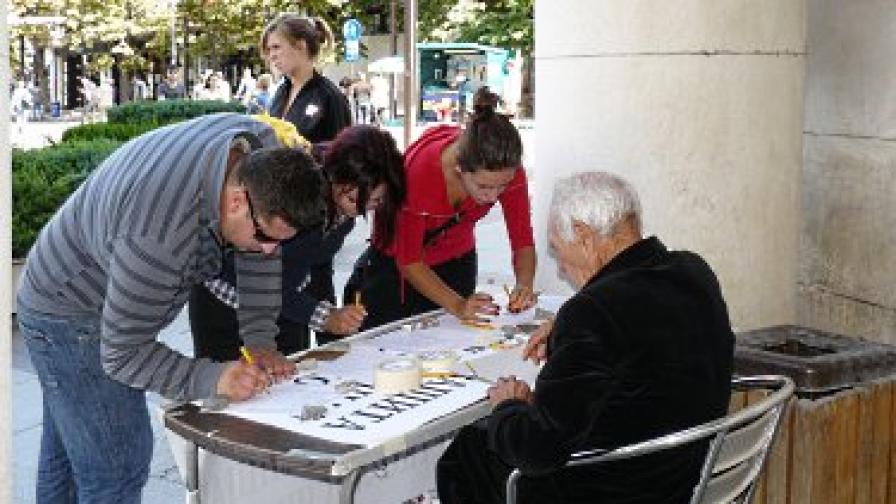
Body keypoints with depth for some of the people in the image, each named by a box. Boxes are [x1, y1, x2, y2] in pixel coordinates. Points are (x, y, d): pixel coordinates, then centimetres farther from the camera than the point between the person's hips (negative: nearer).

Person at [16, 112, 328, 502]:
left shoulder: (261, 151, -19)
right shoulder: (159, 235, -42)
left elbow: (261, 257, -3)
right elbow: (122, 355, -30)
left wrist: (260, 340, -9)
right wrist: (213, 379, -38)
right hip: (67, 319, -9)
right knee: (117, 468, -12)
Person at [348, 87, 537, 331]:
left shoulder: (508, 171, -27)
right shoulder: (418, 170, -37)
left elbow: (523, 242, -18)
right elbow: (409, 262, -27)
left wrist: (524, 286, -38)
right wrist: (458, 306, -38)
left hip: (457, 264, 3)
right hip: (396, 265, -3)